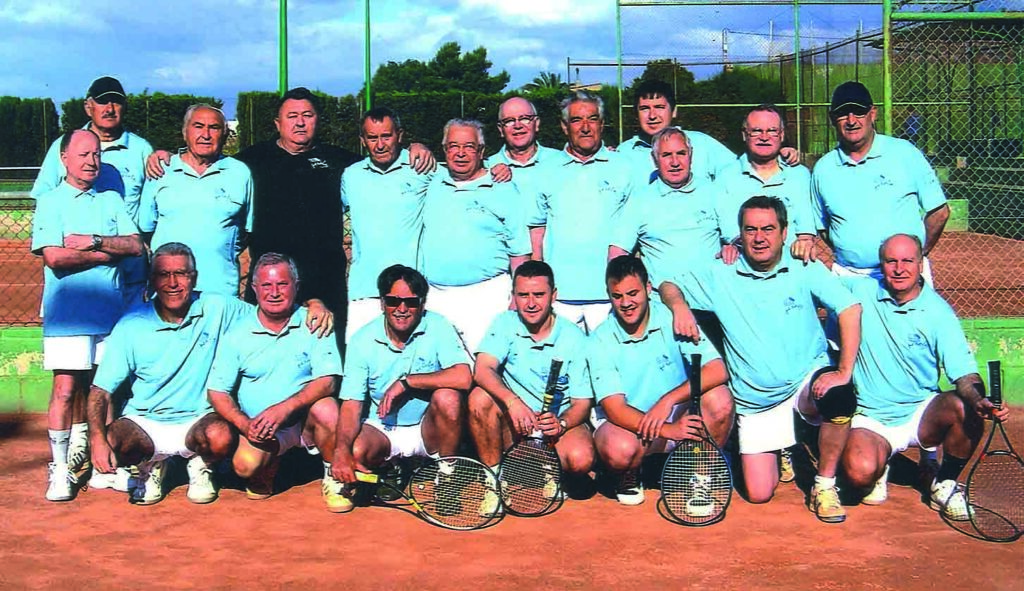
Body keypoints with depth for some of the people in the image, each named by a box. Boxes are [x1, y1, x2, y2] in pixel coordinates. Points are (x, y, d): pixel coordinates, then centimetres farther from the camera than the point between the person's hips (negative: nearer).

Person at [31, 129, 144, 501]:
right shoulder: (50, 202, 3)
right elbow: (54, 257, -11)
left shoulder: (111, 201, 15)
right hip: (68, 313, -4)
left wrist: (93, 241, -10)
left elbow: (136, 245, 3)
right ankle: (60, 469, -3)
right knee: (65, 389, -8)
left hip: (110, 310, 4)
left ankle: (80, 448, 25)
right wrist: (109, 253, -5)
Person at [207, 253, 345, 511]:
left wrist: (284, 408, -28)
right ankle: (269, 465, 11)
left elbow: (327, 381, -13)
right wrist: (245, 424, -18)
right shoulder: (238, 334, 1)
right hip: (258, 428, 1)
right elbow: (217, 392, 1)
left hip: (305, 420, -1)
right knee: (246, 465, -28)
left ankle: (333, 477, -7)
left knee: (327, 408, -33)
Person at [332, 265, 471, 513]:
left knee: (447, 397, -31)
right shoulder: (363, 340, -7)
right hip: (382, 428, 1)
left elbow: (464, 378, -27)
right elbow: (351, 404, -13)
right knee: (356, 452, -31)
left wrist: (406, 382, -26)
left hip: (428, 429, -1)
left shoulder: (437, 328, -12)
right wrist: (341, 451, -31)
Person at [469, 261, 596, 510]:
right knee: (479, 398, -28)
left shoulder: (574, 338, -5)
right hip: (513, 425, 1)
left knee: (581, 457, -33)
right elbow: (482, 370, -18)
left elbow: (582, 402, -5)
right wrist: (513, 401, -36)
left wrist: (562, 423, -28)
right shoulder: (505, 324, -2)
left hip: (558, 423, -1)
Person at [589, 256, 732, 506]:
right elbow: (614, 408, -20)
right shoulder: (600, 342, -12)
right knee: (619, 450, -37)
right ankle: (629, 474, 2)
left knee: (720, 399, -26)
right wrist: (668, 430, -36)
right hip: (626, 422, -2)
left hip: (679, 417, 2)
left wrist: (668, 400, -31)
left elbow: (717, 370, -18)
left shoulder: (672, 320, -8)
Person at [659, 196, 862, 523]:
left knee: (839, 396, -37)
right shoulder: (721, 277, 2)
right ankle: (780, 447, 29)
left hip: (807, 381, -1)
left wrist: (844, 372, -24)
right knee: (759, 494, -7)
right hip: (755, 400, 1)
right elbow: (669, 286, 8)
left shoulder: (806, 271, -3)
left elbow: (850, 309, -13)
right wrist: (679, 306, -16)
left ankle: (824, 486, -12)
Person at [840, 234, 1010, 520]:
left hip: (921, 413, 1)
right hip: (870, 420, -1)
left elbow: (963, 372, -14)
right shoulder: (860, 290, -3)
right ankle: (879, 468, 11)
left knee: (963, 407, -32)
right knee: (861, 471, -32)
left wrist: (980, 401, -34)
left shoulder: (938, 311, -6)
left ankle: (945, 485, -2)